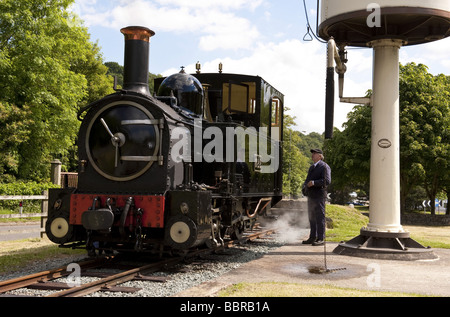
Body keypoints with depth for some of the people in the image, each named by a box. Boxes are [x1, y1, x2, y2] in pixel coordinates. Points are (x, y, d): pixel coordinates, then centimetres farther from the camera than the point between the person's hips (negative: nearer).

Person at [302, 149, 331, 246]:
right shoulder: (312, 167, 22)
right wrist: (305, 185, 8)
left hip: (319, 196, -9)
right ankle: (312, 237, 18)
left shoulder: (324, 166, -6)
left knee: (320, 217, -7)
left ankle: (321, 239, -5)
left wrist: (314, 183, -23)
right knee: (312, 217, 11)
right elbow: (308, 179, 30)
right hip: (311, 196, 9)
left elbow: (327, 181, -16)